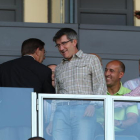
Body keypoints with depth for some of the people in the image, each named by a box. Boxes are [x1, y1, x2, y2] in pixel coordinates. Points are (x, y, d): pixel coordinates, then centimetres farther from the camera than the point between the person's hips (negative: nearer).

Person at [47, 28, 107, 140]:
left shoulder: (91, 60, 13)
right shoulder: (59, 68, 27)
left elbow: (101, 86, 3)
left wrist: (93, 104, -14)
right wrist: (51, 120, 14)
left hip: (84, 112, -4)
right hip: (61, 111, 4)